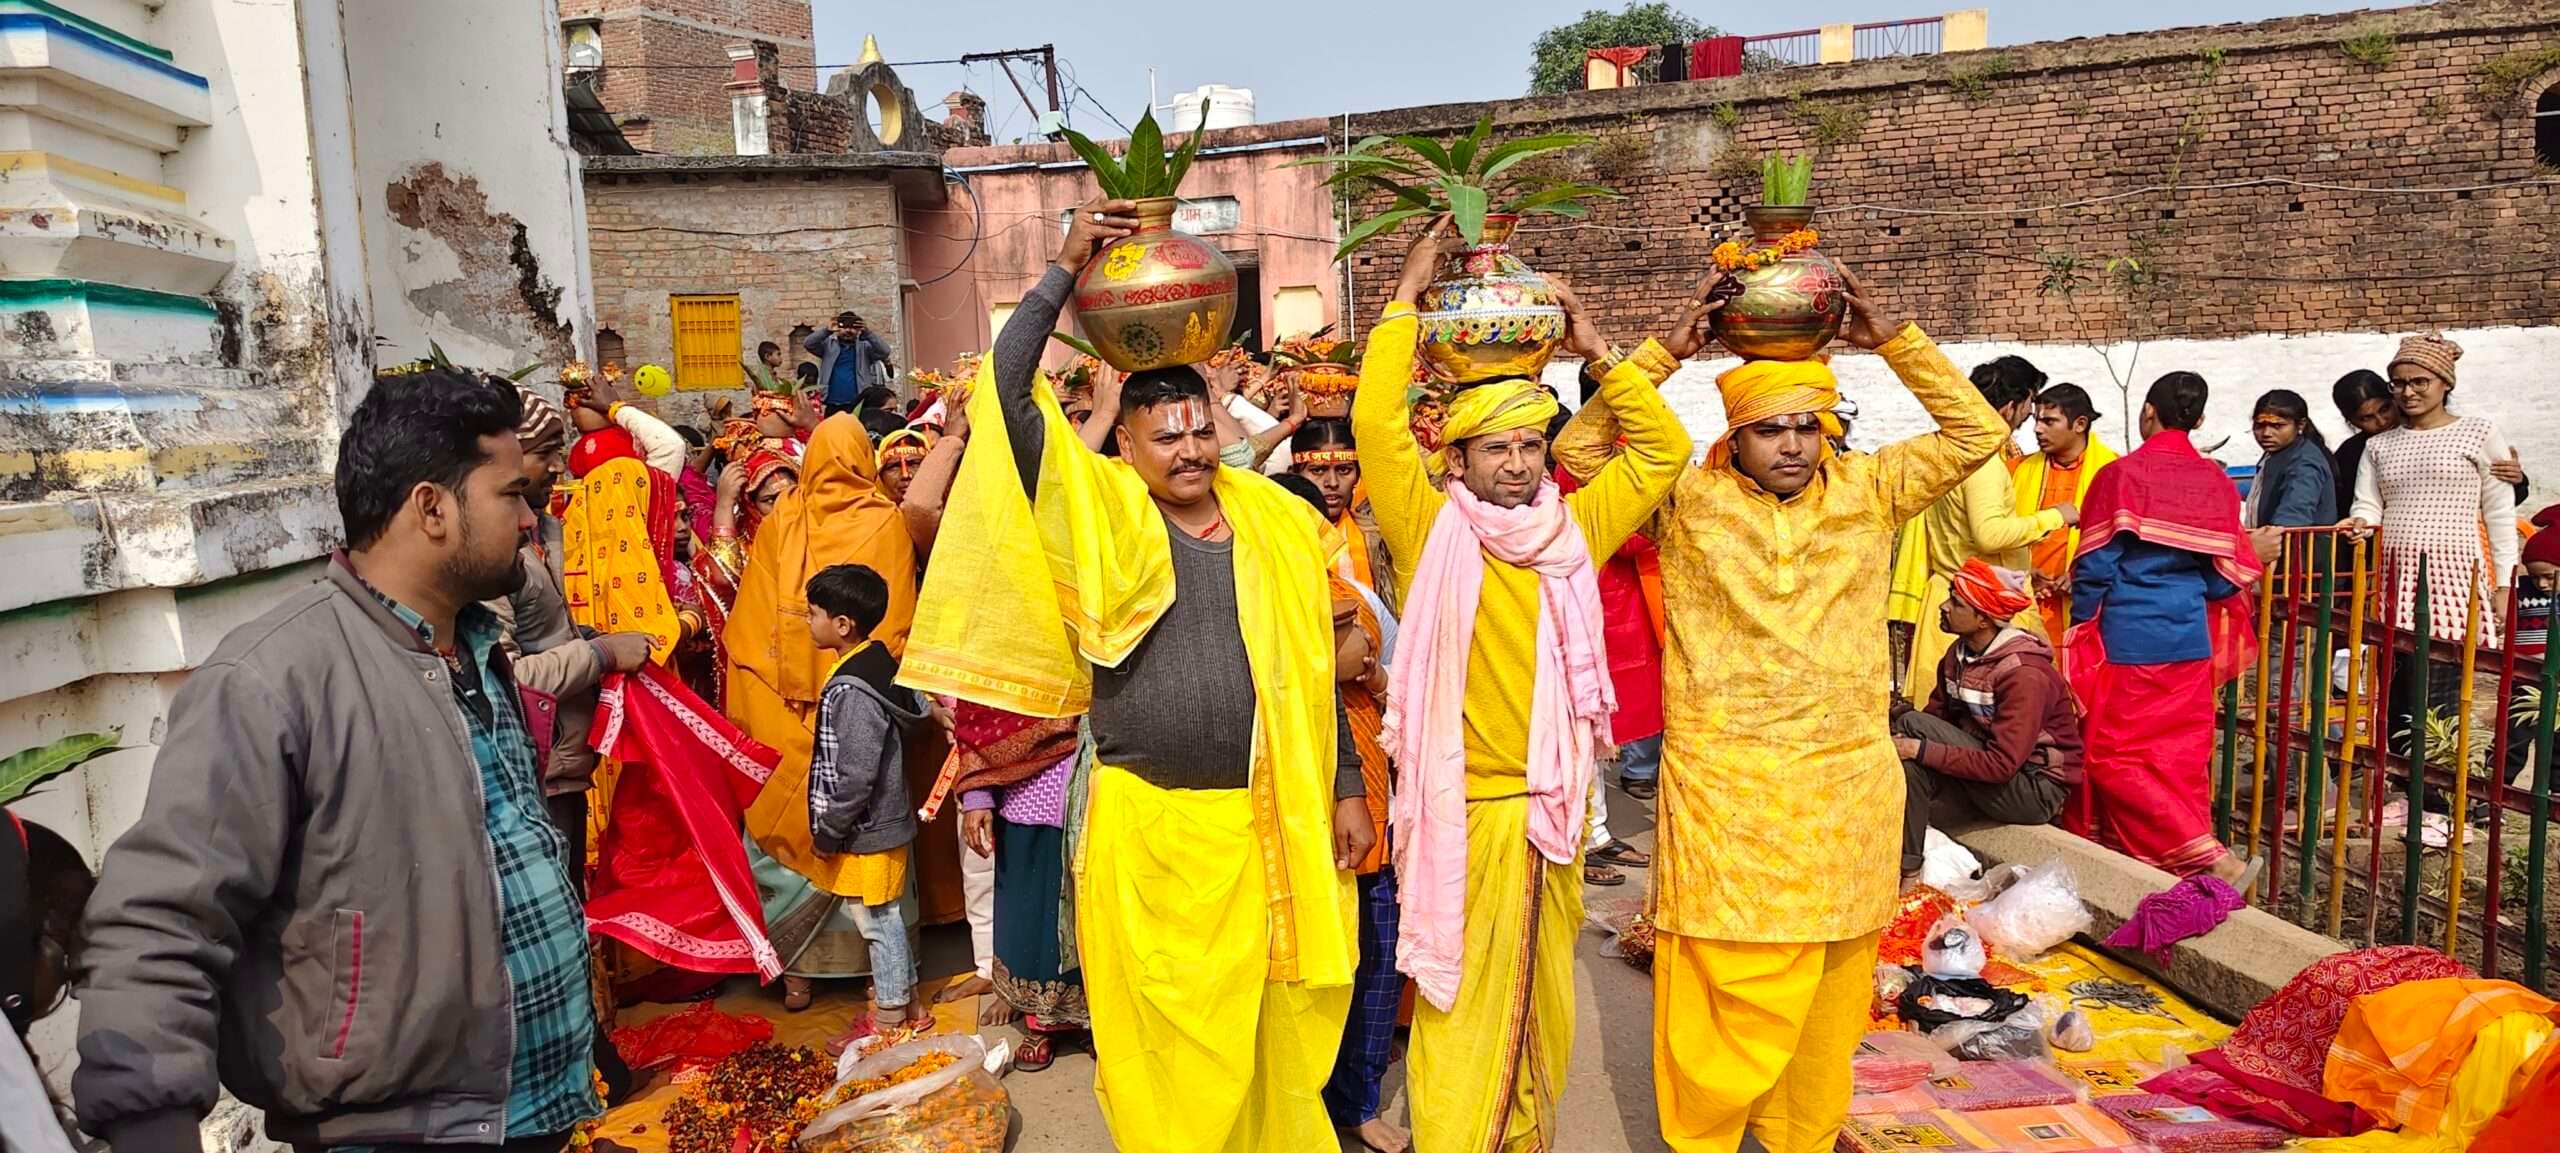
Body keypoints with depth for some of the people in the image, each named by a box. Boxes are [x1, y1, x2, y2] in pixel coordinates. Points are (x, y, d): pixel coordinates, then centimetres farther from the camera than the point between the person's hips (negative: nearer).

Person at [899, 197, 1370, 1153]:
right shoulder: (1102, 518, -5)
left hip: (1270, 825, 3)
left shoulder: (1278, 526, 3)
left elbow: (1312, 671, 9)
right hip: (1148, 827, -2)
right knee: (1168, 1049, 11)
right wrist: (1064, 272, -14)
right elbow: (1007, 391, -13)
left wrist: (1346, 789, 7)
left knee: (1276, 1038, 16)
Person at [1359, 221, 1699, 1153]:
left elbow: (1663, 452, 10)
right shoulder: (1432, 530, -6)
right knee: (1463, 1004, 4)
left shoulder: (1571, 531, 6)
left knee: (1541, 997, 18)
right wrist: (1408, 294, -11)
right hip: (1462, 809, -4)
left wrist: (1600, 355, 4)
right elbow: (1376, 421, -17)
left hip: (1552, 803, 5)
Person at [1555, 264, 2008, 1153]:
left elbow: (1977, 433, 5)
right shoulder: (1689, 499, -2)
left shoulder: (1866, 491, 5)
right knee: (1725, 984, 1)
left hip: (1849, 780, 3)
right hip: (1725, 785, -3)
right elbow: (1579, 448, -7)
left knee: (1831, 977, 15)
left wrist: (1893, 338, -2)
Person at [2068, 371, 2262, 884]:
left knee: (2115, 756, 0)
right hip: (2192, 641, 6)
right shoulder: (2217, 481, 4)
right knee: (2183, 758, 13)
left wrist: (2079, 621, 5)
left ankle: (2210, 858, -10)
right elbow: (2227, 577, 5)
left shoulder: (2121, 474, -9)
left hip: (2129, 637, -5)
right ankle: (2192, 863, 22)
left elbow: (2095, 566, -9)